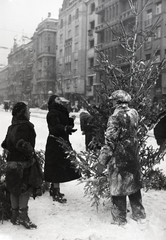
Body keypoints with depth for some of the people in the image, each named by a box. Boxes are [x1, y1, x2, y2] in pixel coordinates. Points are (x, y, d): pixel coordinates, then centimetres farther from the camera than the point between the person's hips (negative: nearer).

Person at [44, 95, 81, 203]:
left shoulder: (61, 112, 18)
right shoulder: (52, 113, -11)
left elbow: (68, 124, 16)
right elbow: (55, 126, -27)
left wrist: (71, 121, -4)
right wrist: (66, 128, -43)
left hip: (63, 142, 10)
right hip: (55, 143, -10)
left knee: (60, 168, 16)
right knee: (57, 167, -7)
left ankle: (54, 189, 29)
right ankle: (56, 194, -1)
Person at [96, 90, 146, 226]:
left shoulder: (116, 117, -18)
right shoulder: (134, 113, 0)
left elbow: (110, 141, -19)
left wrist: (102, 162, -14)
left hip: (119, 158, -6)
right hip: (133, 155, 6)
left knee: (118, 188, 8)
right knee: (134, 185, 19)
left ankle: (120, 219, 20)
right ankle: (139, 215, 31)